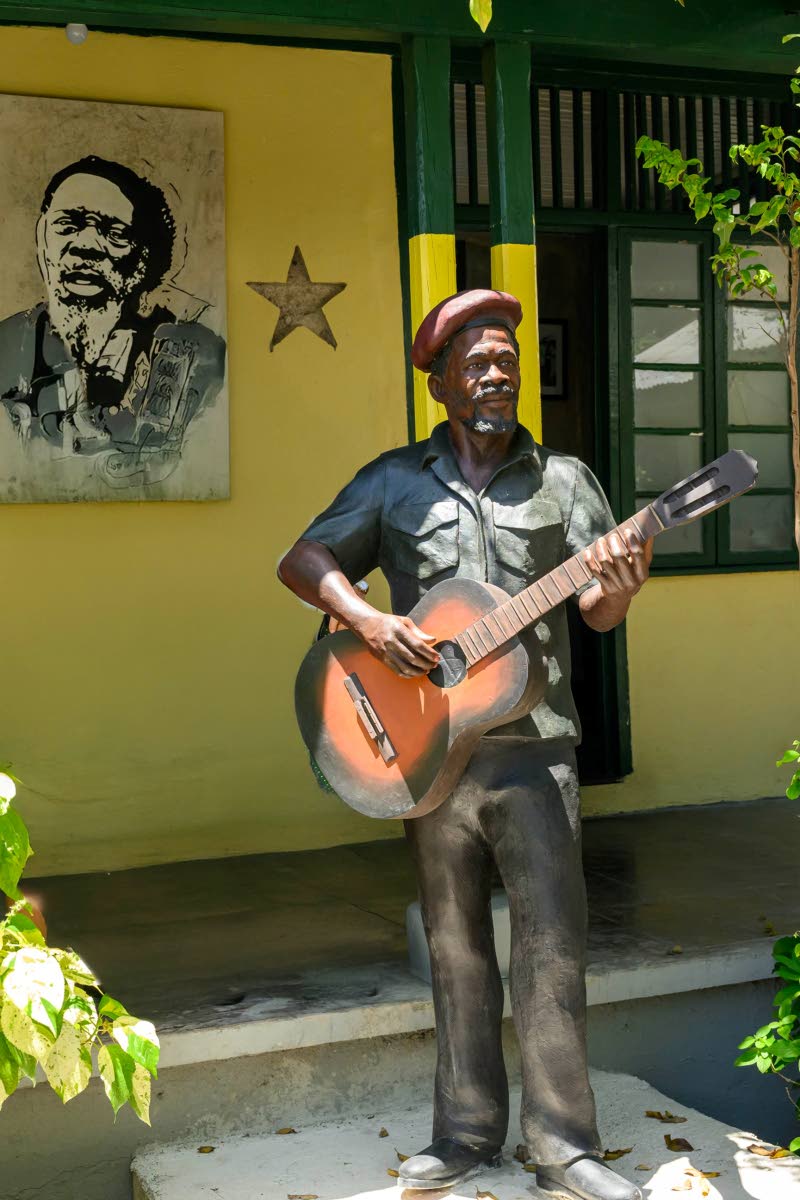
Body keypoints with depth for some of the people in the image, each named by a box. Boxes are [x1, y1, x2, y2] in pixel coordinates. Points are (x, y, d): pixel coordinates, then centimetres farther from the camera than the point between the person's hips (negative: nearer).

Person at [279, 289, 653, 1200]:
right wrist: (369, 621, -12)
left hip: (531, 742, -1)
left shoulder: (562, 478, 6)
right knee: (454, 945, 10)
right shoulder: (394, 481, 7)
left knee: (552, 939, -3)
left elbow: (597, 611, 0)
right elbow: (302, 561, 5)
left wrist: (619, 586, -24)